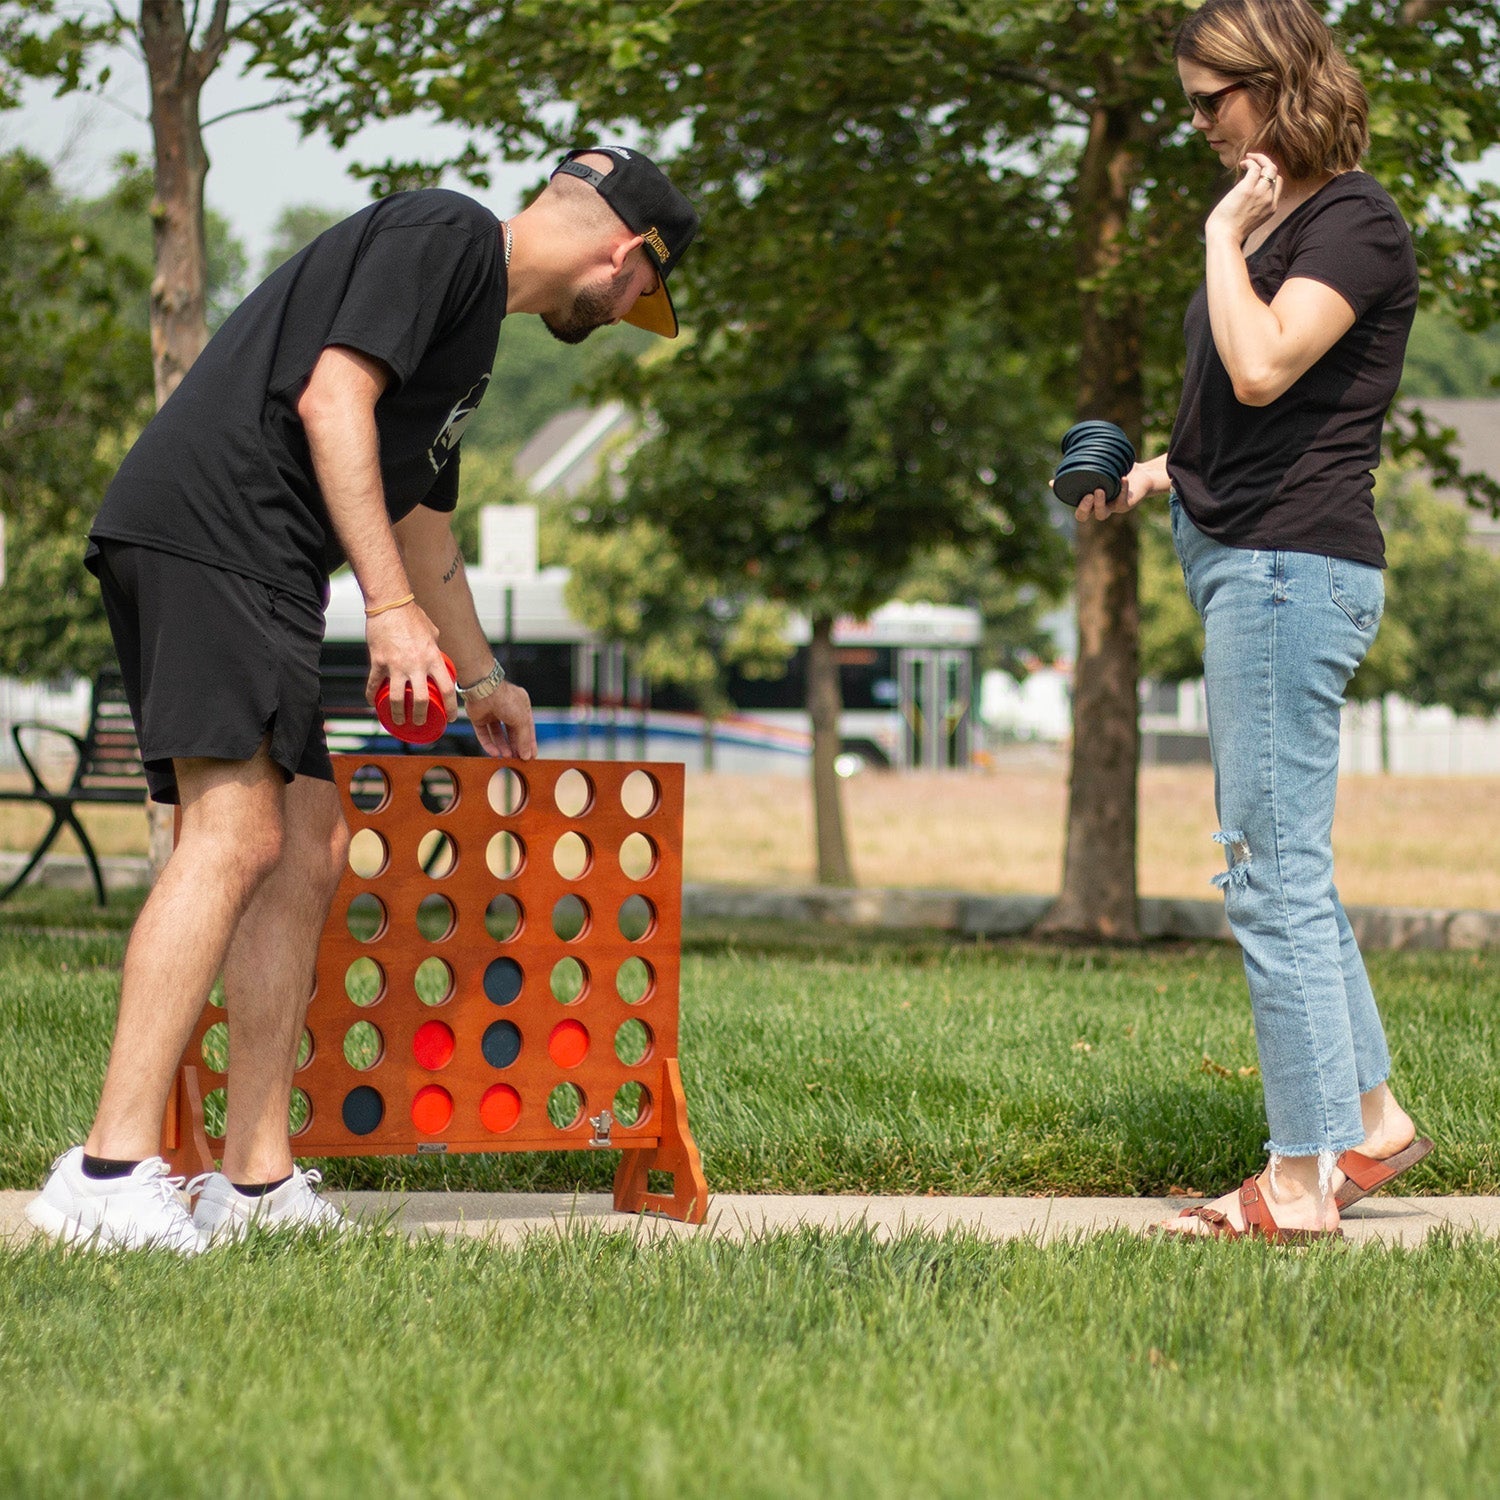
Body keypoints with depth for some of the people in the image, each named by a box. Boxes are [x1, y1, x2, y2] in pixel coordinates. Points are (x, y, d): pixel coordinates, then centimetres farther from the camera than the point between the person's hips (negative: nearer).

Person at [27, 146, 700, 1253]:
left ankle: (257, 1181, 8)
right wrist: (390, 608, -19)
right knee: (237, 837, -19)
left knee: (311, 850, 8)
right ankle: (110, 1174, -25)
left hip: (253, 576, 11)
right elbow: (330, 397, -15)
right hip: (207, 528, -11)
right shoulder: (444, 232, -1)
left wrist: (482, 683, 56)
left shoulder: (475, 315, 29)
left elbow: (425, 531, 42)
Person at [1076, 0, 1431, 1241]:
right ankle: (1369, 1117, 24)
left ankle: (1303, 1179, -3)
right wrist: (1153, 476, 12)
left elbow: (1264, 368, -26)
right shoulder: (1279, 219, 17)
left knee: (1274, 874, -8)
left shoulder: (1355, 221, -11)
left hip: (1292, 566, -10)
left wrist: (1227, 235, -14)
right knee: (1288, 870, 16)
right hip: (1247, 562, 10)